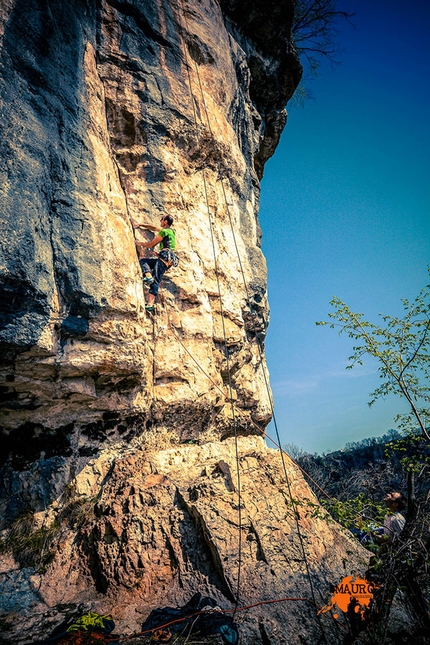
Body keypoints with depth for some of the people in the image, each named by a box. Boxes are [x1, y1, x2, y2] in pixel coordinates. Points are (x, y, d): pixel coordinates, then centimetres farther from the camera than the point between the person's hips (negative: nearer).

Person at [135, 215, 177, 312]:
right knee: (142, 260, 6)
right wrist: (141, 225, 45)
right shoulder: (170, 230, 26)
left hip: (165, 256, -9)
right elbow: (154, 228, 41)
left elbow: (151, 245, 0)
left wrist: (140, 243, 17)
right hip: (166, 258, 9)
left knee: (155, 281, -17)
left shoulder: (164, 231, -3)